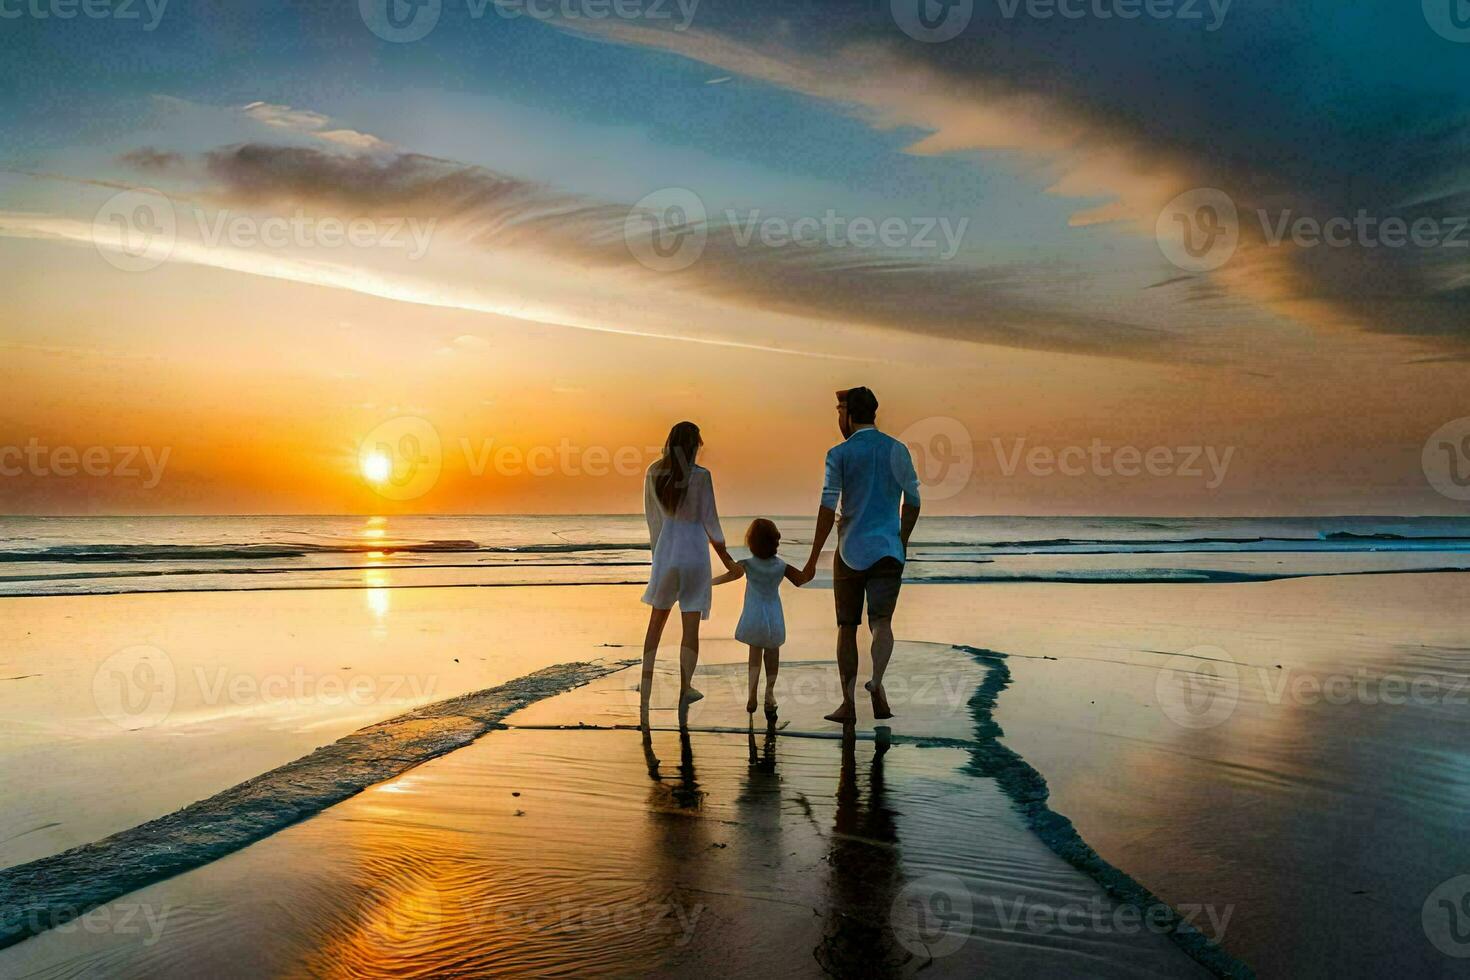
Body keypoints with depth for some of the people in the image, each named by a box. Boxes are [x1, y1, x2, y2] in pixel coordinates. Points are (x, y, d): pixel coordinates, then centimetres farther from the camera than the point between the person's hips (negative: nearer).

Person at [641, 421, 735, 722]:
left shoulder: (653, 472, -2)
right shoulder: (700, 476, -14)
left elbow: (652, 516, 7)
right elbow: (710, 522, -9)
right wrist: (725, 556, 4)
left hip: (665, 548, 4)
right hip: (695, 550, -4)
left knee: (657, 619, 17)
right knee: (691, 625, 6)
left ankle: (646, 686, 19)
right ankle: (685, 689, 11)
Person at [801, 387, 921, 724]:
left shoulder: (839, 454, -3)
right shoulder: (898, 450, 7)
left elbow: (828, 509, -9)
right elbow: (913, 501, 10)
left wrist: (813, 559, -6)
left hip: (850, 551, -1)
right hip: (888, 549, 1)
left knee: (847, 626, 9)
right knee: (881, 622, -3)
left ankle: (848, 702, 12)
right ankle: (877, 683, -29)